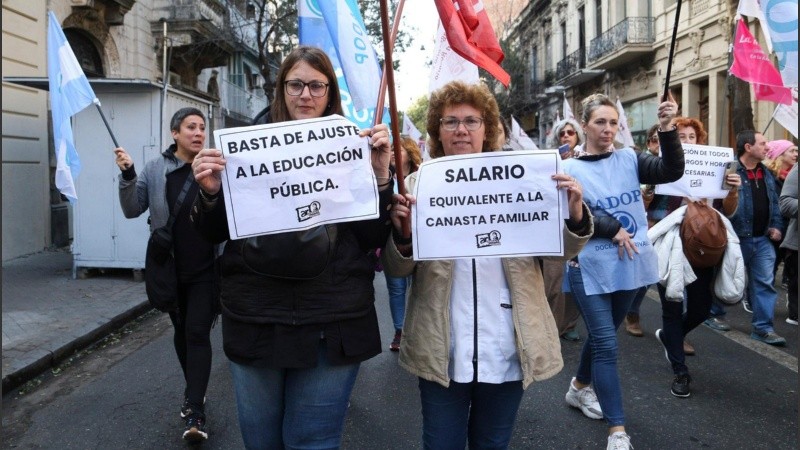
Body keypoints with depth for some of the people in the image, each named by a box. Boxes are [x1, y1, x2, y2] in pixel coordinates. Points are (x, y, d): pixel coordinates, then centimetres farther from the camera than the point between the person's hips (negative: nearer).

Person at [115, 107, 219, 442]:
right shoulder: (156, 169, 0)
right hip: (169, 270, 3)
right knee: (180, 330, 17)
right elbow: (133, 210, 0)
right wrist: (127, 175, -15)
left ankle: (195, 412, -3)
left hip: (206, 270, -3)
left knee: (197, 333, -6)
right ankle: (194, 392, 36)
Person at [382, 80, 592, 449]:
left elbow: (560, 251, 3)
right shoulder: (417, 185, -1)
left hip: (506, 349, 1)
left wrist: (575, 213, -18)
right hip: (442, 351, -1)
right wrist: (400, 231, -22)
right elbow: (397, 269, -2)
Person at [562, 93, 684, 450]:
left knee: (601, 335, 20)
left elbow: (672, 171, -9)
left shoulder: (629, 160, 3)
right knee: (606, 345, -4)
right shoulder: (570, 169, -6)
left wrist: (667, 129, -21)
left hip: (630, 265, 4)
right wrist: (613, 229, -17)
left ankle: (579, 387, 45)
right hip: (591, 269, -4)